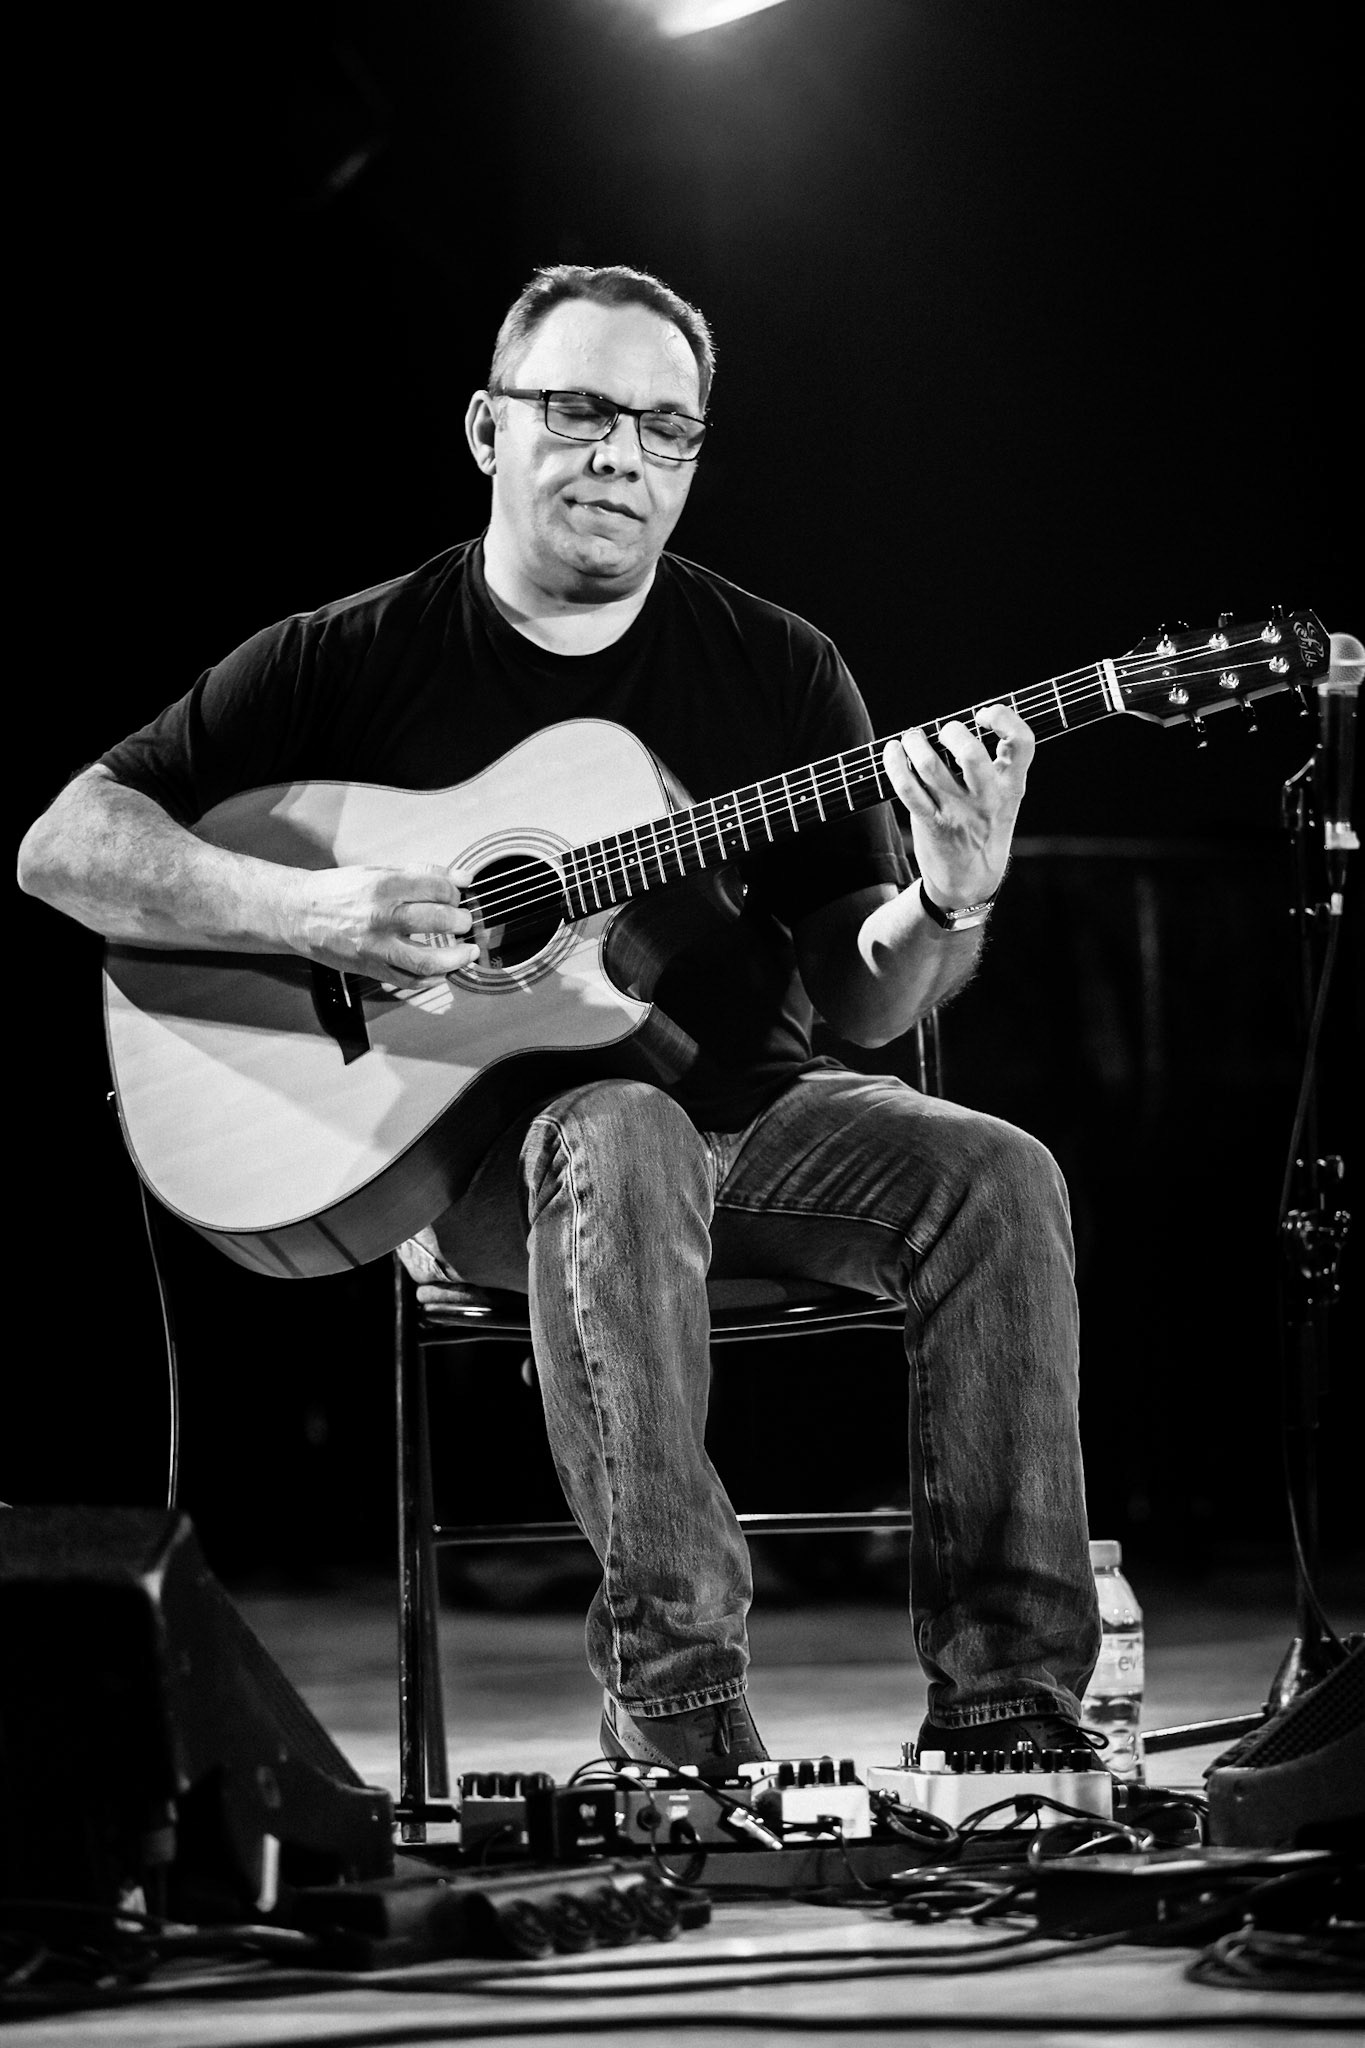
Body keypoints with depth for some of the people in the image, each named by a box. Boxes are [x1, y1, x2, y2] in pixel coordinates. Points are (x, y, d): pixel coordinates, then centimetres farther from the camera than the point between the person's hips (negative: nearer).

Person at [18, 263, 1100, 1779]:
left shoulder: (777, 671, 7)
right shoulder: (354, 660, 0)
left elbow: (859, 1004, 5)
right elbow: (66, 844, -3)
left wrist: (950, 903, -18)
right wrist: (303, 913, -19)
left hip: (743, 1112, 4)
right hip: (473, 1136, -3)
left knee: (994, 1177, -24)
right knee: (621, 1142, -38)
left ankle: (1005, 1698, -23)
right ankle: (676, 1698, -38)